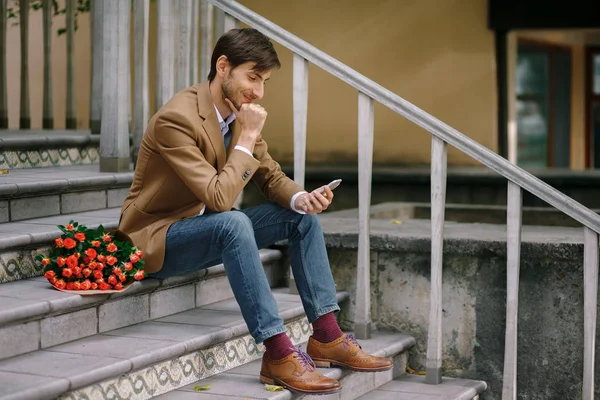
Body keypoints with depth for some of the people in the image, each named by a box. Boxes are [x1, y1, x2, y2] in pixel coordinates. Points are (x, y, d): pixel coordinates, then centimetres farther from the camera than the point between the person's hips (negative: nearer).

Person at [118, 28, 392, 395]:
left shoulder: (240, 112, 0)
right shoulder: (177, 118, -25)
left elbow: (271, 176, 8)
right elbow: (219, 198, -31)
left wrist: (300, 198, -14)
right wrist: (247, 138, -23)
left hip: (208, 229, 9)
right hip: (157, 239, -9)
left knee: (303, 215, 0)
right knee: (233, 223, -36)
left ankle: (326, 337, -3)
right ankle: (278, 354, -34)